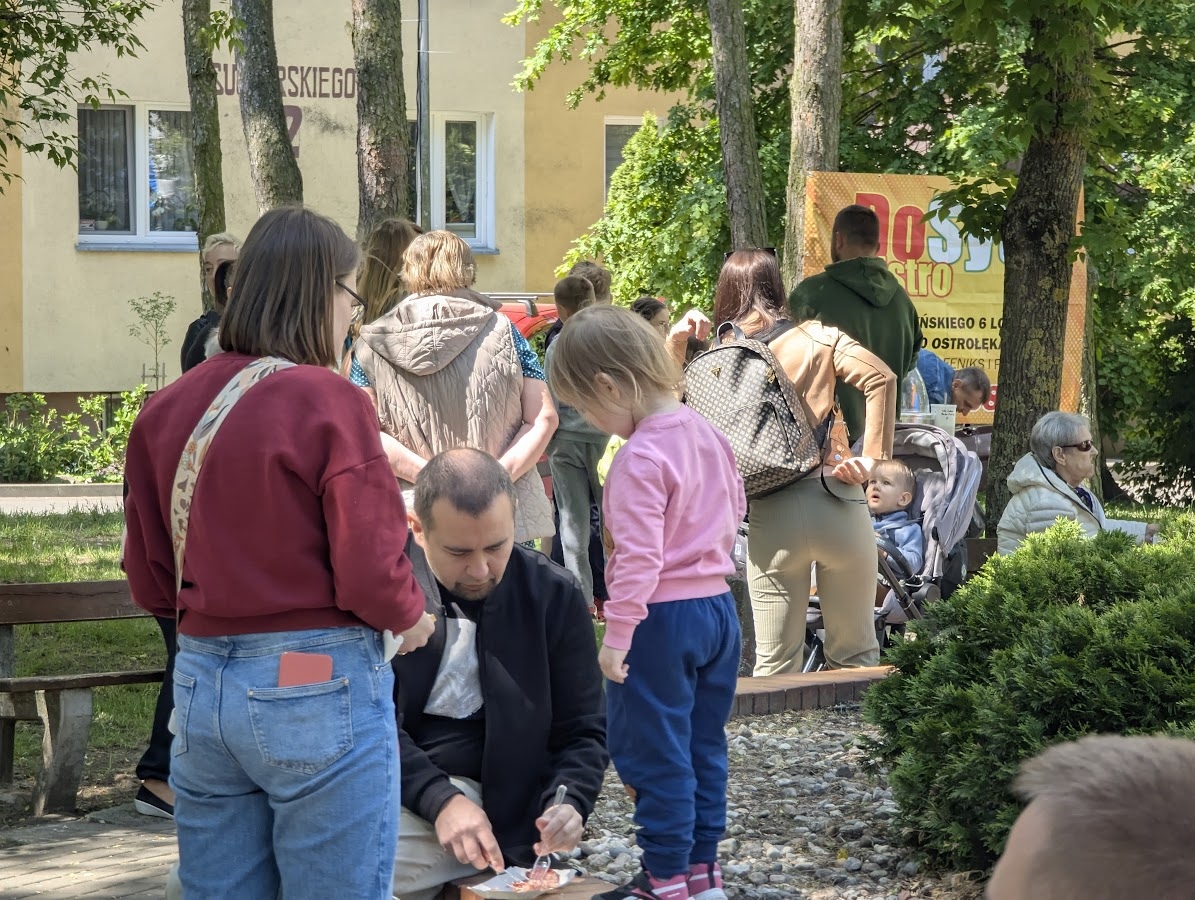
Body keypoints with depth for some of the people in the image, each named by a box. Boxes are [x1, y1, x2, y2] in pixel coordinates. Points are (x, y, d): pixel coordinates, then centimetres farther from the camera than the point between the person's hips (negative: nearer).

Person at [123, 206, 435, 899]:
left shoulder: (167, 410, 4)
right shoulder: (327, 400, -13)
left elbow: (150, 581, 8)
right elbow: (370, 575, -16)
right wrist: (412, 616, 5)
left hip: (202, 685, 6)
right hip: (319, 687, -6)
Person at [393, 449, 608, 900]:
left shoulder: (553, 596, 2)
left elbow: (583, 729, 7)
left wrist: (569, 803, -14)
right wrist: (440, 800, -20)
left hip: (491, 805, -1)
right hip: (384, 791, 2)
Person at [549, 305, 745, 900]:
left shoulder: (640, 459, -20)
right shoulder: (707, 433, 6)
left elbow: (638, 559, -23)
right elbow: (734, 509, 18)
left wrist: (616, 638, -20)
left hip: (661, 619, -9)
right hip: (717, 606, 9)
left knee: (653, 752, 0)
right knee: (704, 747, 15)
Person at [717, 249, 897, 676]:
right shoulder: (815, 338, 5)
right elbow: (881, 378, -8)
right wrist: (873, 458, -6)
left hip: (770, 517, 1)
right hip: (834, 504, -1)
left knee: (775, 665, 8)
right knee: (854, 657, 9)